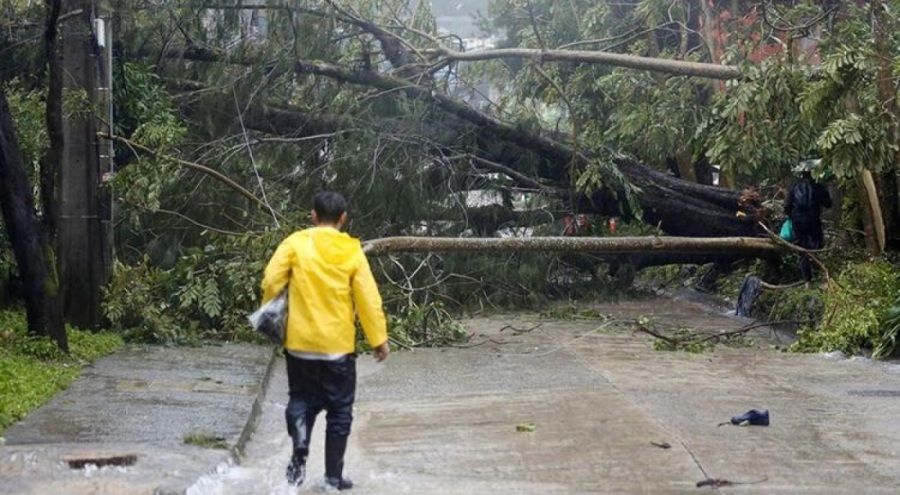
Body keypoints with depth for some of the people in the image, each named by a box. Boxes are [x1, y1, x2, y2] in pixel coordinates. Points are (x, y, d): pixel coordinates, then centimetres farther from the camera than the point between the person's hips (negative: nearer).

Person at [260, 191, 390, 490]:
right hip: (338, 345, -1)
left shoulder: (295, 243, -4)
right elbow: (368, 299, -3)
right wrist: (379, 339, 5)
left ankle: (300, 449, -10)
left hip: (300, 342, 1)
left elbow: (272, 281, -8)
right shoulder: (352, 251, -3)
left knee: (302, 399, 17)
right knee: (339, 409, 10)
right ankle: (334, 475, 12)